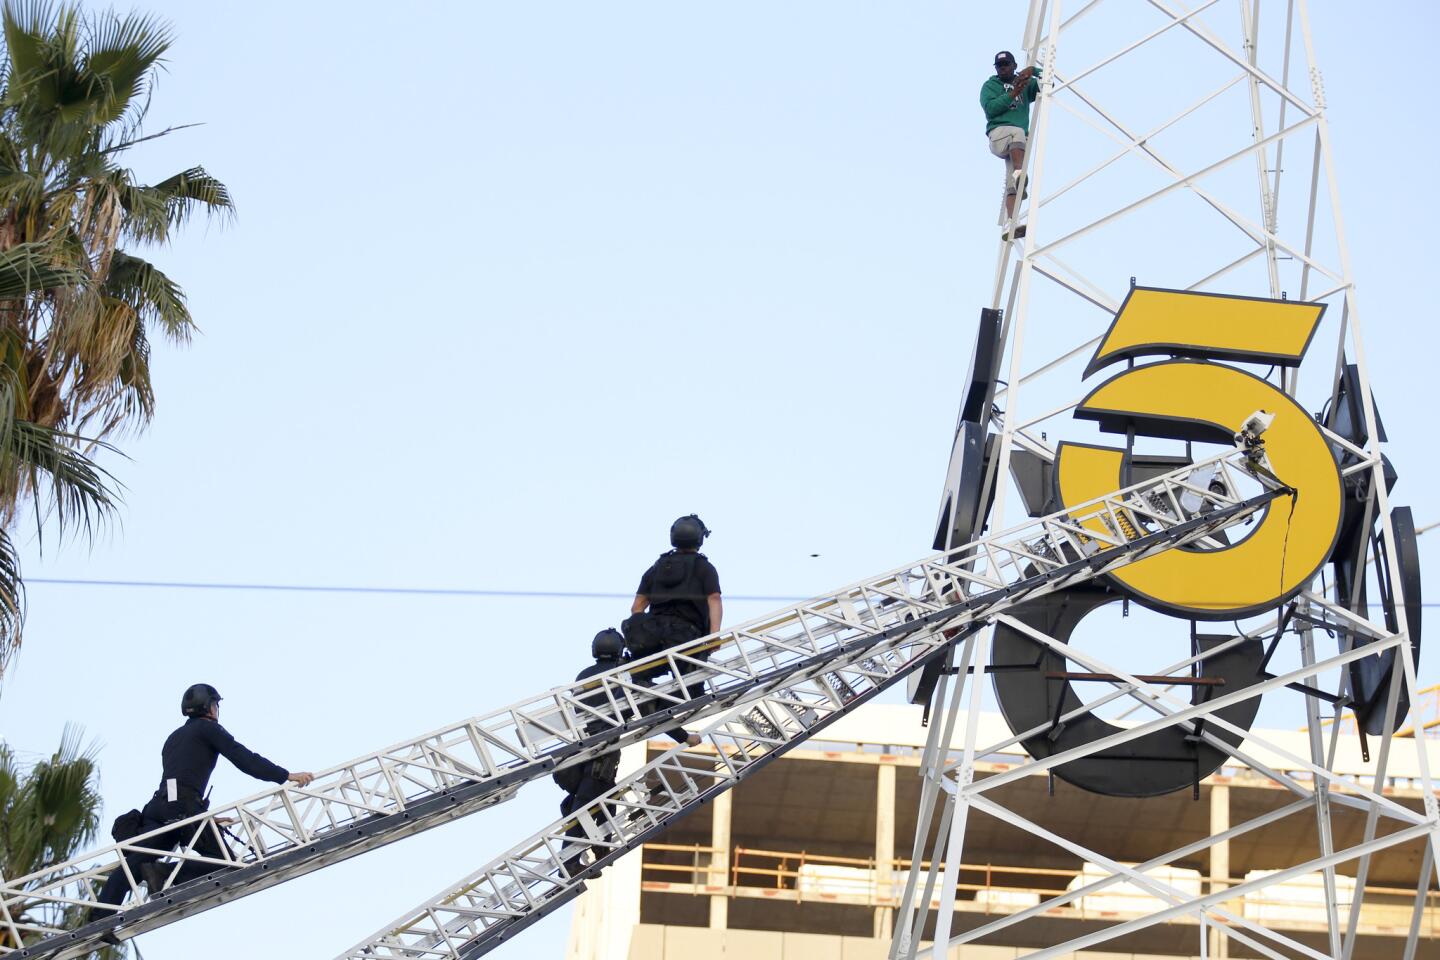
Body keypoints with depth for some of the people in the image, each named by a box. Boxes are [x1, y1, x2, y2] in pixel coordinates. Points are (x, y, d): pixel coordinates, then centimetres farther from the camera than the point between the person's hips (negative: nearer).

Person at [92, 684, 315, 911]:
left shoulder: (173, 738, 34)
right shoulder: (207, 728, 10)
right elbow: (243, 758, 0)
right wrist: (286, 776, -1)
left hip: (159, 805, 7)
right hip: (184, 806, -7)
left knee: (133, 863, -2)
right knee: (224, 861, -4)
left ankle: (98, 920, -17)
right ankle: (165, 873, -22)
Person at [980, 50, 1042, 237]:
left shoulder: (1025, 85, 25)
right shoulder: (990, 86, 16)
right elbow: (990, 107, -3)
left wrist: (1033, 71, -1)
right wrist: (1013, 94, -10)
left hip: (1018, 144, 3)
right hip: (999, 134, -3)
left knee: (1012, 185, -12)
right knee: (1018, 132, -38)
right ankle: (1019, 174, -58)